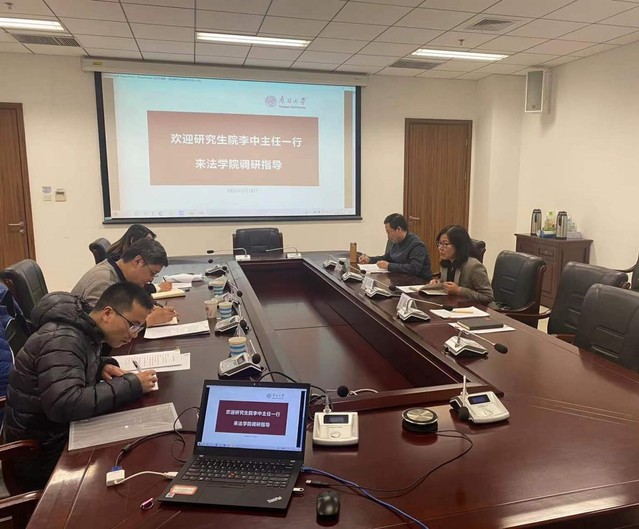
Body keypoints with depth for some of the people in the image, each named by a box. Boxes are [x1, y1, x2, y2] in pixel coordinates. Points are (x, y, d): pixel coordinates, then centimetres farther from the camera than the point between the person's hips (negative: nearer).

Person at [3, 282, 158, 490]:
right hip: (43, 452, -8)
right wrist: (131, 385, -31)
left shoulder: (85, 327, 0)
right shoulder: (62, 339, -26)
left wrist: (102, 366, -1)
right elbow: (65, 405, -39)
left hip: (65, 432, 8)